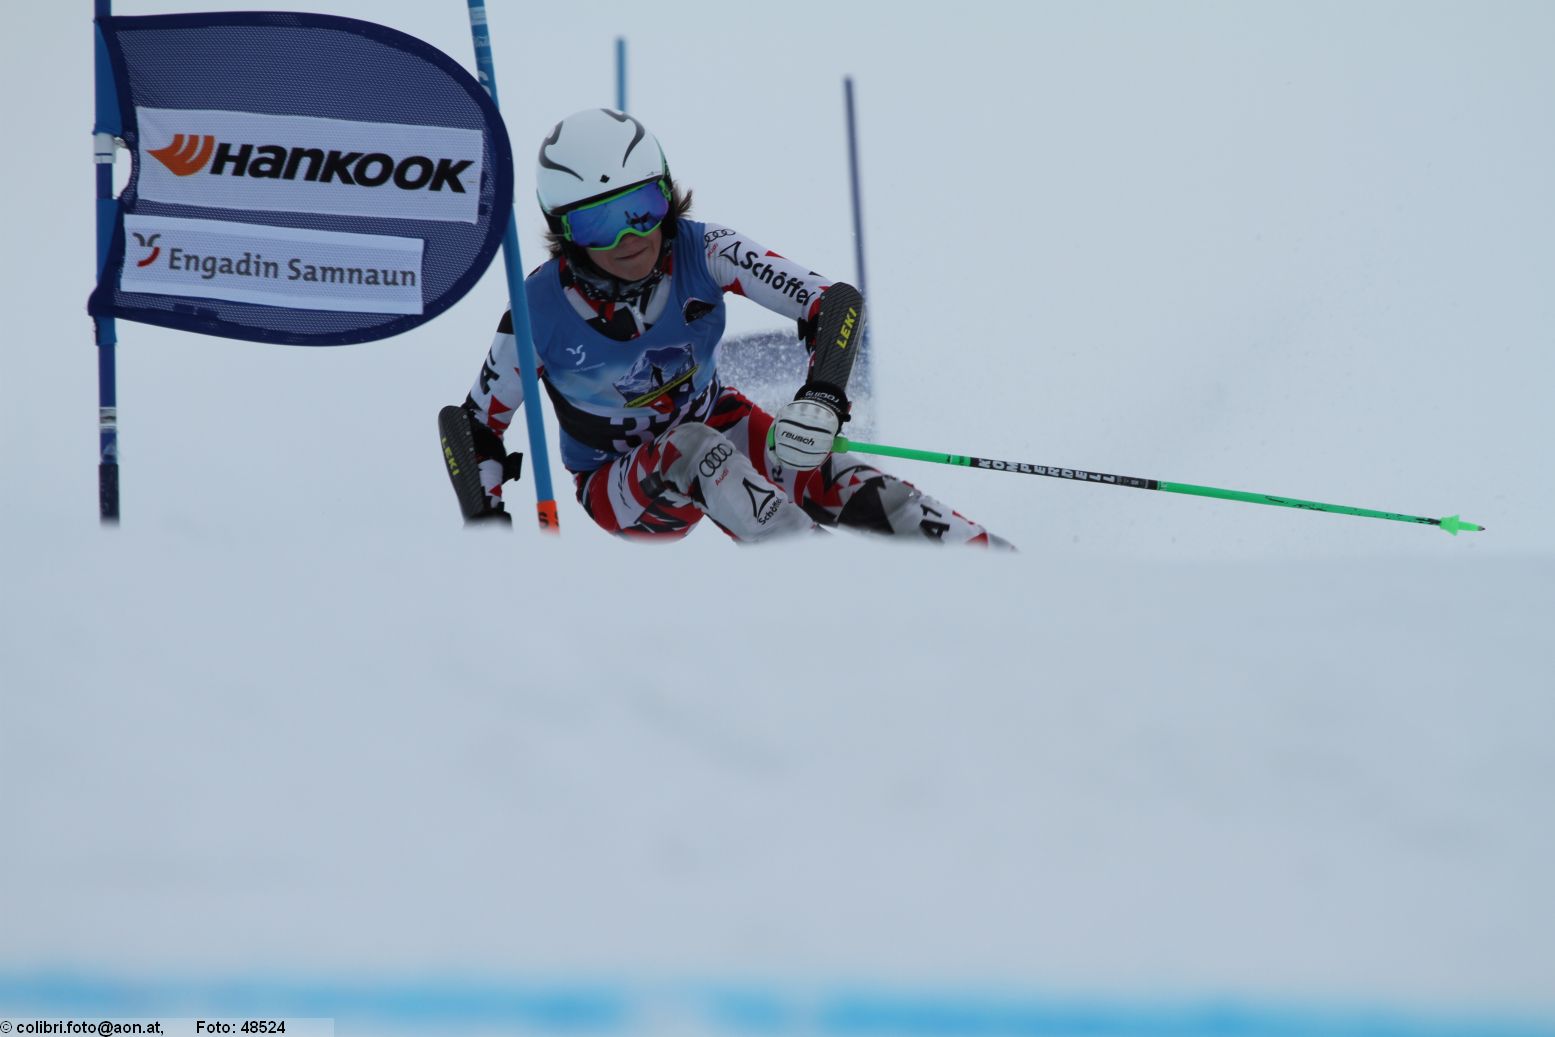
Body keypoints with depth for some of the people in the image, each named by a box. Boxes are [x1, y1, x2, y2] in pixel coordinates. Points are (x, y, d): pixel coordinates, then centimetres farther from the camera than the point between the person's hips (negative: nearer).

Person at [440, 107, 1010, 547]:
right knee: (699, 453, -35)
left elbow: (838, 302, -24)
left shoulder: (701, 251, -22)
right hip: (621, 485, -2)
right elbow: (474, 426, -10)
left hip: (715, 424, 2)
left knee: (840, 483, -24)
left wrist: (821, 398, -41)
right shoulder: (541, 310, -24)